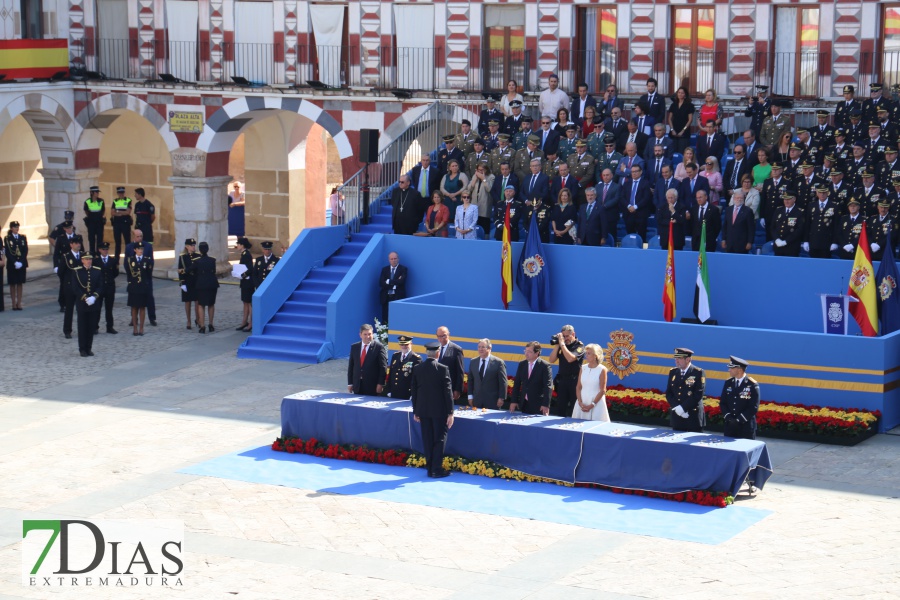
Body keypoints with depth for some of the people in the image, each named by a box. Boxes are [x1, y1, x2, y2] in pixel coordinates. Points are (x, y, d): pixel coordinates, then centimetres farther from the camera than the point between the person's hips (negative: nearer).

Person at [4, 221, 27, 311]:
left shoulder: (23, 237, 6)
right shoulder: (7, 238, -1)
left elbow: (25, 251, 2)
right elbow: (7, 253, -6)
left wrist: (21, 262, -10)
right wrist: (15, 262, -15)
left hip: (22, 264, 2)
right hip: (11, 265, -2)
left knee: (20, 284, 4)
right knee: (12, 284, 1)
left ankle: (19, 303, 8)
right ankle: (13, 303, 5)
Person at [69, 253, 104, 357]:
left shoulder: (97, 271, 4)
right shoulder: (76, 271, -3)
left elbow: (100, 286, 2)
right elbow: (75, 288, -7)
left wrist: (94, 297, -14)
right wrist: (85, 298, -16)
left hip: (94, 304, 2)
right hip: (81, 304, -2)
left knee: (91, 327, 6)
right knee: (82, 327, 2)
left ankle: (88, 348, 14)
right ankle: (82, 349, 9)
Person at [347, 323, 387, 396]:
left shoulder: (379, 347, -5)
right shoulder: (354, 347, 9)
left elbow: (383, 367, -5)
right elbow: (351, 366, 12)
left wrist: (380, 384, -10)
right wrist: (350, 383, 7)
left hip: (372, 387, -4)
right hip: (357, 386, 4)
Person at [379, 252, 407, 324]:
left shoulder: (403, 269, 3)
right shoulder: (384, 269, 14)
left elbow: (401, 281, -13)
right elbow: (381, 283, 1)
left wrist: (388, 281, -7)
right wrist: (394, 283, -9)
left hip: (398, 297, -3)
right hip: (386, 297, 3)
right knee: (385, 320, 1)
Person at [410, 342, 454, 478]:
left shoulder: (417, 369, 0)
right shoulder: (442, 369, -12)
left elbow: (413, 391, 6)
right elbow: (447, 391, -11)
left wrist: (415, 411, 14)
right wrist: (450, 412, -5)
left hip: (423, 410, 4)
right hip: (439, 410, -4)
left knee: (427, 440, 10)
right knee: (439, 439, 4)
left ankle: (430, 468, 14)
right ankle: (437, 469, 3)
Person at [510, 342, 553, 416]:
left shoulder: (545, 366, -9)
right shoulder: (522, 365, 8)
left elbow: (548, 386, -13)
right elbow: (516, 384, 12)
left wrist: (546, 405, -19)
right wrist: (514, 401, 6)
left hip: (538, 405, -5)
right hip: (524, 403, 5)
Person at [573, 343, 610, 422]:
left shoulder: (602, 370, -6)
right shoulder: (583, 368, 6)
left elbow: (602, 391, -8)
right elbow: (578, 387, 7)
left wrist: (592, 405, -13)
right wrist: (580, 403, -6)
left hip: (596, 404, -4)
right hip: (582, 403, 4)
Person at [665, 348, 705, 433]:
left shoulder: (698, 373, -6)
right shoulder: (673, 372, 11)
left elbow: (698, 394, -13)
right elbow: (668, 393, 9)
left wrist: (682, 408, -17)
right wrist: (676, 408, -8)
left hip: (693, 417, -5)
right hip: (676, 417, 5)